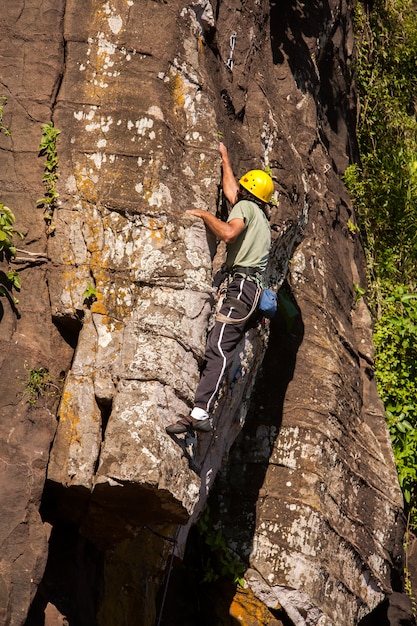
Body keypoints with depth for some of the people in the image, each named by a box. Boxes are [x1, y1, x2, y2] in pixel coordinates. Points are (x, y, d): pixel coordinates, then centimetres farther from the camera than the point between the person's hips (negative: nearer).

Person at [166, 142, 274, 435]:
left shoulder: (245, 206, 4)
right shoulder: (260, 214, 30)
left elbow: (228, 233, -18)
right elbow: (229, 189, 48)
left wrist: (204, 214, -4)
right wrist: (224, 157, 58)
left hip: (242, 284, -10)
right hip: (254, 287, 10)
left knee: (218, 347, -21)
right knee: (226, 347, 8)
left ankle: (200, 413, -33)